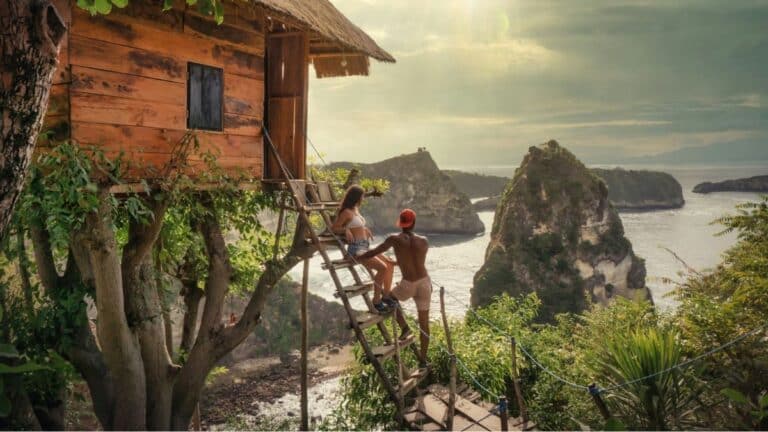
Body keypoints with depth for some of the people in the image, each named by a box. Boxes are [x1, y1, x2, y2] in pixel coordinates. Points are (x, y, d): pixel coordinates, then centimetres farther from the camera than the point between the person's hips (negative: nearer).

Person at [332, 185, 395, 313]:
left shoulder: (356, 210, 16)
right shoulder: (346, 212, -10)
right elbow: (334, 228, -9)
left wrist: (364, 228, 22)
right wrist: (346, 230, -24)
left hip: (365, 248, 9)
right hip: (356, 249, -9)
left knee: (390, 264, 2)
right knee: (382, 268, -22)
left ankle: (386, 296, 10)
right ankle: (376, 301, -12)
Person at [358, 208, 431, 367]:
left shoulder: (395, 239, -8)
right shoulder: (424, 241, 2)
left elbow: (374, 252, -3)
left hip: (408, 285, -3)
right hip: (425, 283, 3)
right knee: (424, 322, 14)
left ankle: (404, 327, 11)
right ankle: (423, 359, 19)